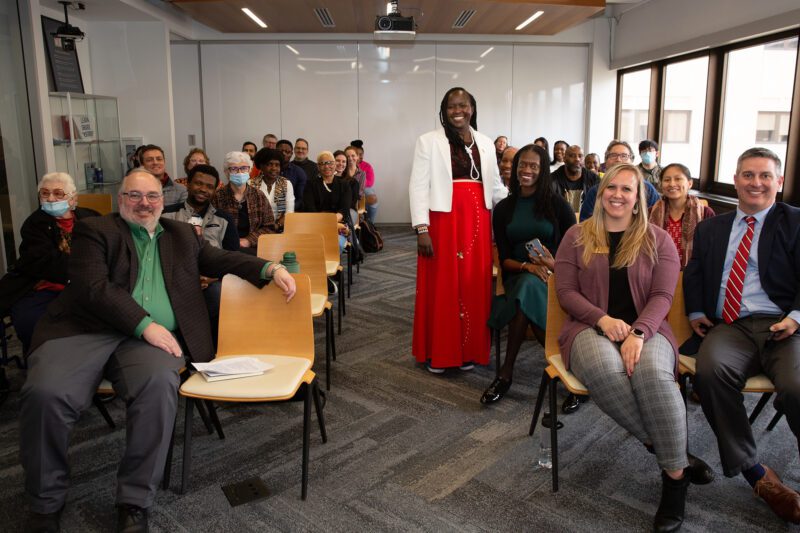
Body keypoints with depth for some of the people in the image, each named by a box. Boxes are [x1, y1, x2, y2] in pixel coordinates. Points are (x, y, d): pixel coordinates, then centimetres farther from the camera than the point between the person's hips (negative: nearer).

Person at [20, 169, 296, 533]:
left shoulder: (181, 234, 23)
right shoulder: (94, 230, 9)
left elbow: (221, 260, 21)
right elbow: (92, 287, -5)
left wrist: (270, 268, 2)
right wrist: (144, 325, -16)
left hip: (152, 337, 2)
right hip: (87, 330, -1)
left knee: (159, 384, -33)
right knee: (44, 392, -29)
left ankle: (135, 501, -17)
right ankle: (46, 502, -3)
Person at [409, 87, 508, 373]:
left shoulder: (486, 143, 13)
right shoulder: (429, 141, 0)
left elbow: (495, 186, 18)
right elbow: (418, 186, -5)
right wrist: (421, 229, -14)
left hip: (477, 223, 4)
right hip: (442, 221, -4)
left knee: (474, 286, 8)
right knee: (441, 287, 3)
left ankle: (468, 350, 22)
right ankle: (437, 352, 16)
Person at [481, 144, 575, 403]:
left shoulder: (557, 204, 4)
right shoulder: (504, 208, 9)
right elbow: (504, 258, 3)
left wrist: (556, 263, -18)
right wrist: (528, 266, -18)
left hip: (553, 275, -1)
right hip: (518, 275, 2)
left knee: (528, 287, -37)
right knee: (527, 289, -36)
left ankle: (506, 372, -30)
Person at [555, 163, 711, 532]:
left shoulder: (658, 240, 10)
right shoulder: (577, 237, 9)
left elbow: (662, 296, 0)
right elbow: (566, 291, 3)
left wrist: (638, 332, -19)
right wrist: (603, 319, -14)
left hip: (646, 329, 1)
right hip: (590, 327, 0)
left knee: (653, 373, -36)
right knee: (605, 370, -37)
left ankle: (675, 472, -18)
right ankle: (670, 452, -17)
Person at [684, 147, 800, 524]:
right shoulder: (711, 227, 22)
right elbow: (694, 273, 21)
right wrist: (695, 312, 5)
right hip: (730, 327, 2)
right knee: (710, 370, -31)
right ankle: (754, 473, -15)